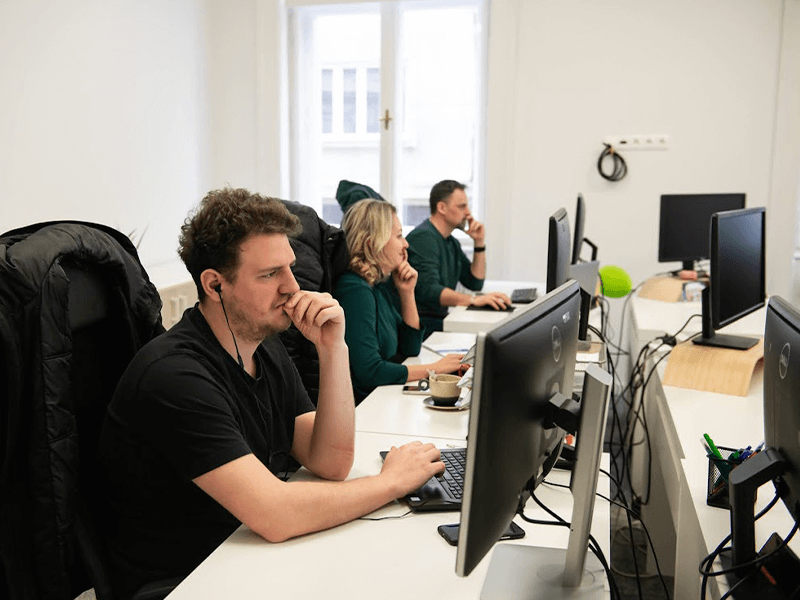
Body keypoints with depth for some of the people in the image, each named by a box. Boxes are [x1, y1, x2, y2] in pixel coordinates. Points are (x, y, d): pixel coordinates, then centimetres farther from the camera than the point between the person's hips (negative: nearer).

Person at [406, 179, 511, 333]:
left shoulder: (452, 242, 18)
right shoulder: (423, 237, -14)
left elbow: (475, 283, 18)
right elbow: (429, 290, -27)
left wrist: (479, 242, 8)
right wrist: (474, 299, -36)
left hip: (443, 318, 9)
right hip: (424, 324, -9)